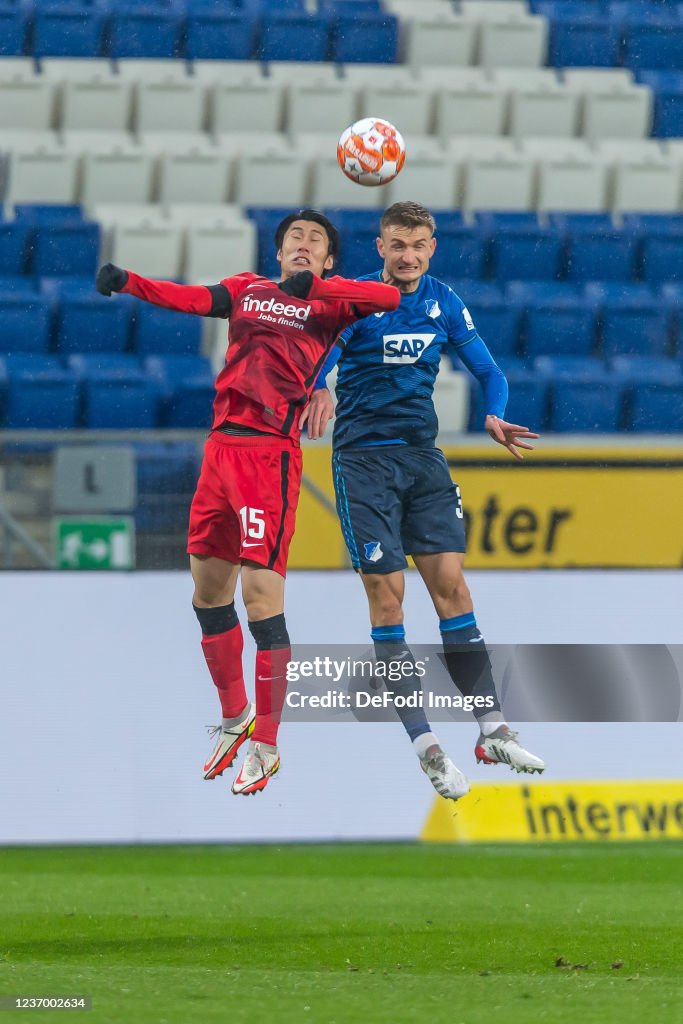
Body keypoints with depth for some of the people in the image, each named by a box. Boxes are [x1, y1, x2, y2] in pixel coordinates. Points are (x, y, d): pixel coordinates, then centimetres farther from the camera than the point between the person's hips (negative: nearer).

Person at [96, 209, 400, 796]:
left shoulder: (331, 303, 7)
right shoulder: (247, 291, 17)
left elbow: (388, 298, -10)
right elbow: (190, 298, 0)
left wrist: (312, 284, -18)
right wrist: (125, 283, -18)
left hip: (271, 455, -5)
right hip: (222, 447, 5)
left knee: (261, 593, -11)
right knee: (208, 591, 12)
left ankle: (266, 747, -2)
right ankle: (235, 717, 31)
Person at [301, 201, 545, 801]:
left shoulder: (444, 303, 7)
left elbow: (487, 370, 12)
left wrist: (495, 415, -10)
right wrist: (319, 391, -46)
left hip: (422, 455, 4)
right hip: (364, 458, -4)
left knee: (450, 581, -2)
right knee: (387, 593, -7)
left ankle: (492, 729, 0)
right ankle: (426, 746, -5)